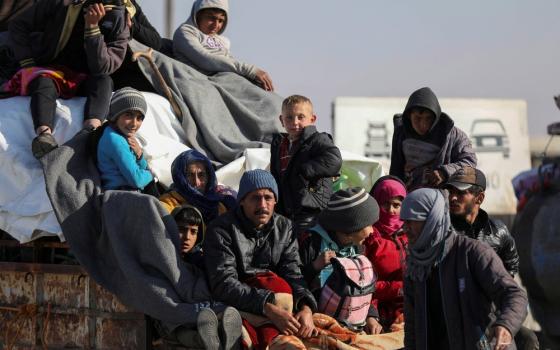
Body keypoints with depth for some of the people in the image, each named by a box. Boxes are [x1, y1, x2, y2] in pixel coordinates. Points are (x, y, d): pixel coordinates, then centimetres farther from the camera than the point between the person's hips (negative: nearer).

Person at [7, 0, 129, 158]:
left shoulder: (118, 28, -9)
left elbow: (101, 68, -22)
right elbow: (18, 25, 3)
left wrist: (92, 27, -29)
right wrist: (28, 63, -7)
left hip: (83, 81, 1)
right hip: (46, 72, -1)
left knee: (104, 80, -31)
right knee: (44, 83, -35)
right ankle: (44, 135, -63)